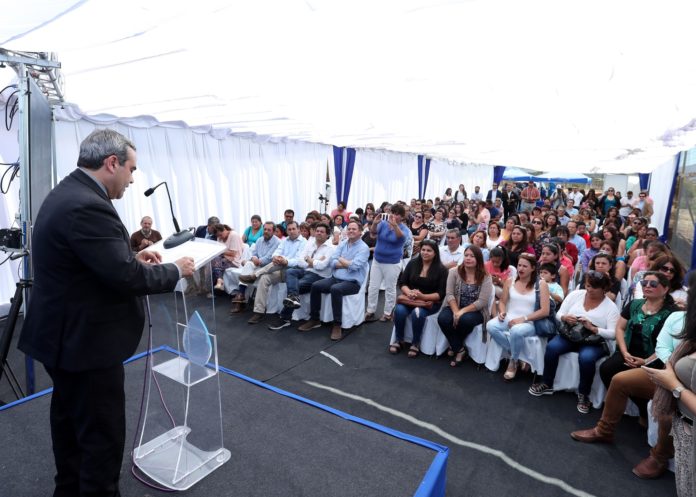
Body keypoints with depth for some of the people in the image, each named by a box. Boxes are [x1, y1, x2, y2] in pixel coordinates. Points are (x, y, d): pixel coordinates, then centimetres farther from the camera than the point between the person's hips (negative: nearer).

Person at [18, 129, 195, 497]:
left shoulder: (67, 193, 7)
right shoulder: (87, 206, -26)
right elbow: (127, 278, -28)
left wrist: (133, 256, 6)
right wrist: (175, 270, -13)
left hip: (65, 334, 11)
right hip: (85, 340, -11)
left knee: (69, 420, 26)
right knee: (103, 435, 4)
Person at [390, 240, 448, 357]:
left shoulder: (441, 269, -4)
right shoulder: (412, 263, 5)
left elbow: (441, 293, -8)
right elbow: (402, 282, 6)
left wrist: (423, 296, -22)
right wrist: (409, 292, -17)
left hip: (431, 302, -3)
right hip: (410, 299, 3)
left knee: (417, 313, -33)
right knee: (399, 310, -28)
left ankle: (416, 343, -9)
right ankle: (399, 340, -5)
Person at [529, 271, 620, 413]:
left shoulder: (611, 307, -2)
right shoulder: (575, 294, 4)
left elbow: (613, 334, -10)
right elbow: (558, 314, 5)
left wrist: (592, 328, -24)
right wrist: (565, 318, -18)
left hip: (595, 342, -2)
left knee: (586, 357, -35)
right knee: (552, 347, -27)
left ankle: (583, 395, -9)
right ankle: (547, 384, -6)